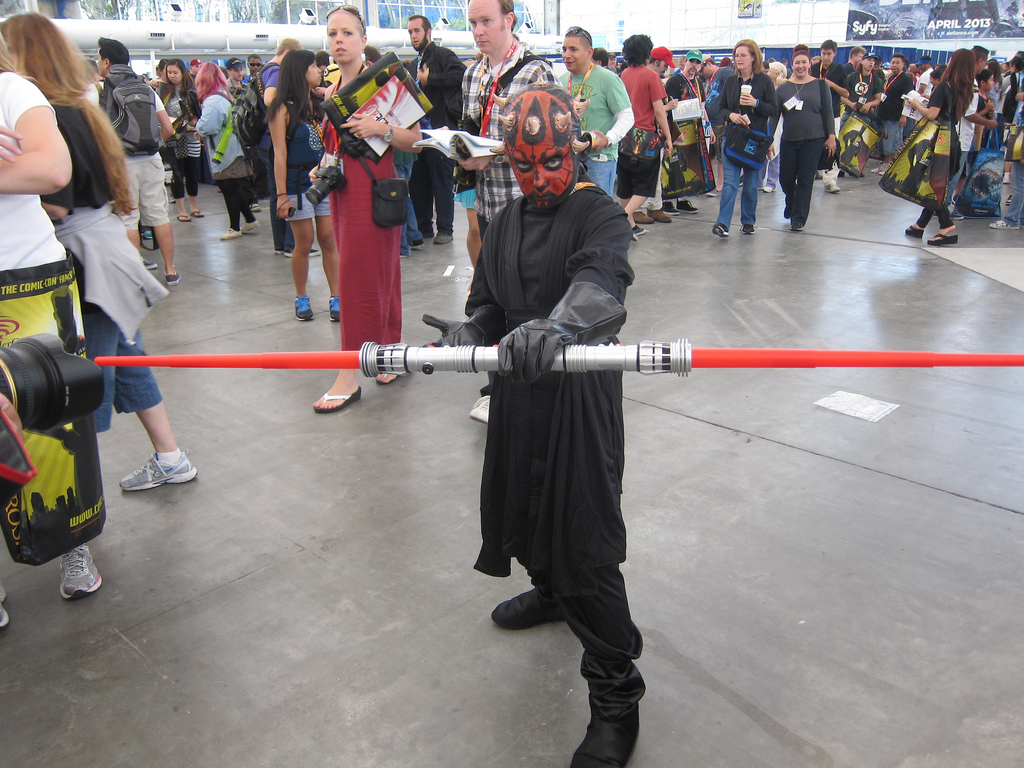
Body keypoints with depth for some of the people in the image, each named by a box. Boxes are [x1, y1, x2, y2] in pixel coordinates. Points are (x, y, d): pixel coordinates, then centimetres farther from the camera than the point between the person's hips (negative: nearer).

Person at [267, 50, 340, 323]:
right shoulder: (283, 109, -6)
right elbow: (280, 155, -9)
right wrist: (281, 195, -12)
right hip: (298, 183, -4)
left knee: (329, 240, 1)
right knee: (304, 243, 2)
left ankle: (336, 297, 6)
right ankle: (301, 298, 17)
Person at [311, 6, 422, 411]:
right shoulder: (331, 91, 14)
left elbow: (417, 140, -8)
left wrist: (381, 129, -23)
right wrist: (324, 167, 10)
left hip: (373, 189, -7)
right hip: (342, 191, 7)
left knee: (359, 278, -7)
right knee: (381, 274, 11)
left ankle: (349, 376, -3)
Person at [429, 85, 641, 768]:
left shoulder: (599, 214, -9)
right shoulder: (507, 224, 12)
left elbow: (600, 284, -30)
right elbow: (489, 302, 12)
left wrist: (556, 324, -51)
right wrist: (468, 331, -11)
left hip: (581, 395, -7)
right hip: (519, 390, 7)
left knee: (585, 539, -8)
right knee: (520, 507, 21)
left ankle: (616, 694, 8)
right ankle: (551, 592, 53)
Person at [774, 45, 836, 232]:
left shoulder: (820, 85, 3)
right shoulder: (783, 88, 5)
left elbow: (828, 112, 4)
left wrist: (831, 136, -2)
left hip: (813, 140, -2)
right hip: (789, 140, 2)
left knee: (805, 180, -1)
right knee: (786, 178, 5)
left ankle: (798, 219, 6)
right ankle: (792, 207, 35)